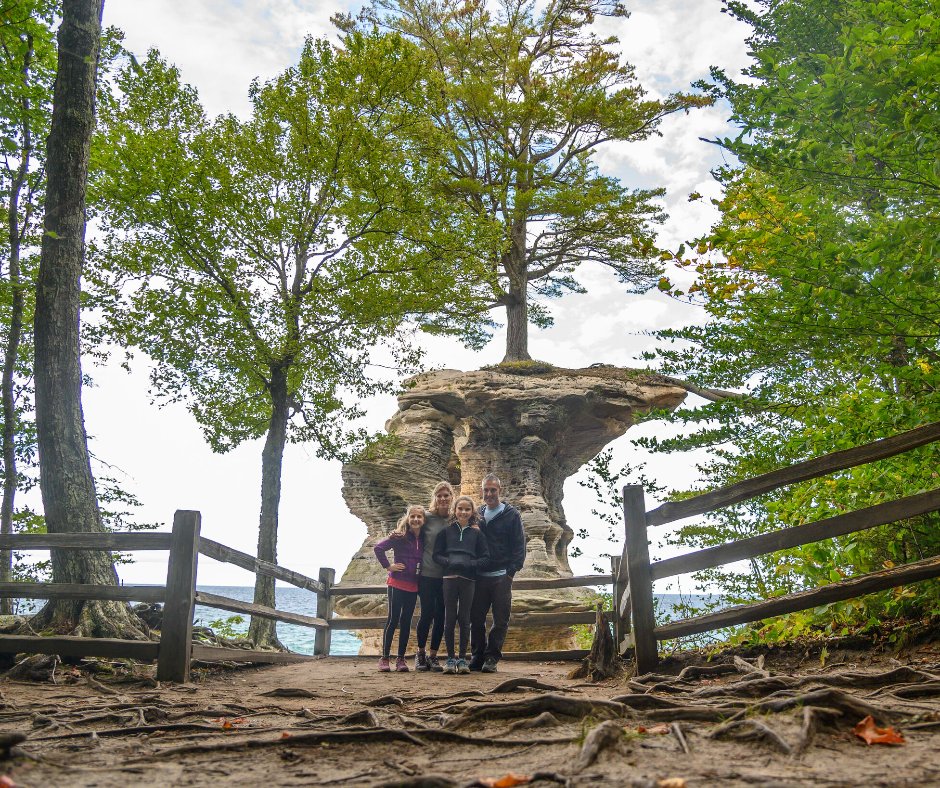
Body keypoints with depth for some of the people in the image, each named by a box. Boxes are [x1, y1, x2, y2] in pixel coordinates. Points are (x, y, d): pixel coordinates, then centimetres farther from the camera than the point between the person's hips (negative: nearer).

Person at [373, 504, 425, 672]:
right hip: (397, 583, -4)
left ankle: (401, 658, 16)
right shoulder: (399, 537, -9)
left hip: (413, 586, 4)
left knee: (406, 621, 8)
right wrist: (388, 566, -11)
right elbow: (378, 548, -12)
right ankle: (384, 658, 5)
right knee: (393, 619, -2)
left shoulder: (424, 539, 5)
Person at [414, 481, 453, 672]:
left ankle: (433, 656, 20)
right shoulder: (427, 517, -5)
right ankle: (420, 653, 22)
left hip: (447, 576, 3)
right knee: (427, 614, 1)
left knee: (440, 616, 6)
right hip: (427, 574, -2)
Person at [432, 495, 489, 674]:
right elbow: (437, 554, 5)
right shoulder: (446, 531, 8)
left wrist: (470, 564, -12)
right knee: (450, 618, 3)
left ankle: (462, 658, 11)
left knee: (464, 619, 3)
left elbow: (485, 557, 4)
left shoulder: (477, 533, 8)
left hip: (468, 579, 0)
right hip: (449, 578, 0)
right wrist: (448, 562, -14)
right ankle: (450, 658, 12)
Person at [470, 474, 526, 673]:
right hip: (479, 576, 4)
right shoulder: (477, 514, 13)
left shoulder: (511, 514, 1)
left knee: (501, 620, -1)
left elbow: (519, 546, -1)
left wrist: (511, 571, -9)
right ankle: (478, 656, 17)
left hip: (502, 576, -3)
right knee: (476, 619, 6)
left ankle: (491, 658, 7)